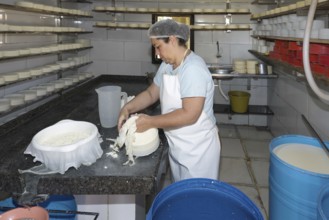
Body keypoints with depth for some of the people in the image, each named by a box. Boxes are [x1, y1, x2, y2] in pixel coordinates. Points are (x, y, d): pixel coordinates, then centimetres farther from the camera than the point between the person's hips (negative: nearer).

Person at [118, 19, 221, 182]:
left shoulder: (193, 69, -25)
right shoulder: (167, 65, 3)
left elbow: (189, 115, -30)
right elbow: (151, 93, 10)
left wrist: (150, 122, -26)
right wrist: (128, 108, -7)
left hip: (197, 148, -8)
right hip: (177, 145, 8)